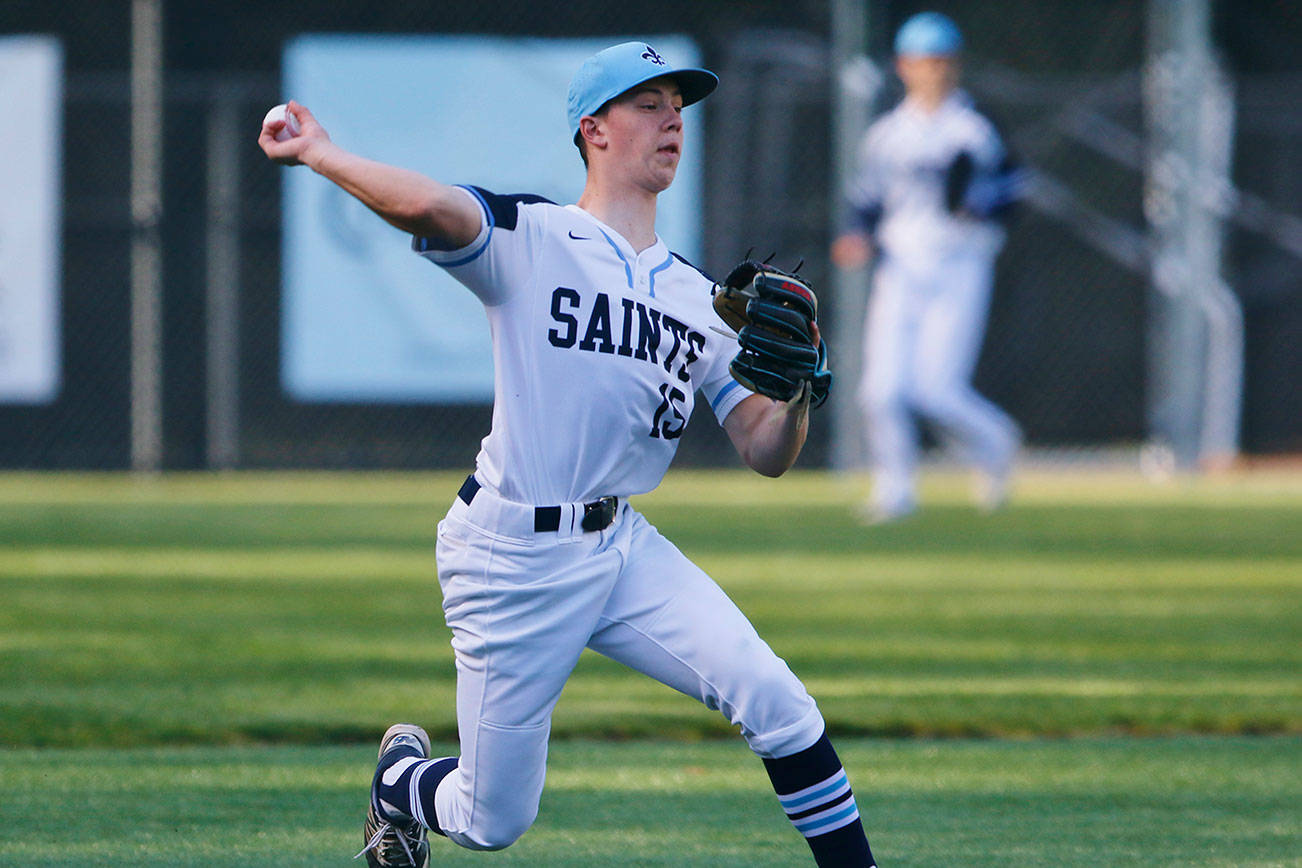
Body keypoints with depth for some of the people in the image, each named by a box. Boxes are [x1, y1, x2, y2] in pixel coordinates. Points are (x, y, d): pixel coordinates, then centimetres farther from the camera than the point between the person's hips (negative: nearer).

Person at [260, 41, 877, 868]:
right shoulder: (528, 239, -8)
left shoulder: (701, 299, 11)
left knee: (775, 699, -18)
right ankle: (405, 775, 40)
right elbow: (429, 208, -30)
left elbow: (767, 453, 5)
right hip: (511, 558, -5)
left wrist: (800, 389, -16)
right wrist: (319, 153, -18)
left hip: (624, 546, 5)